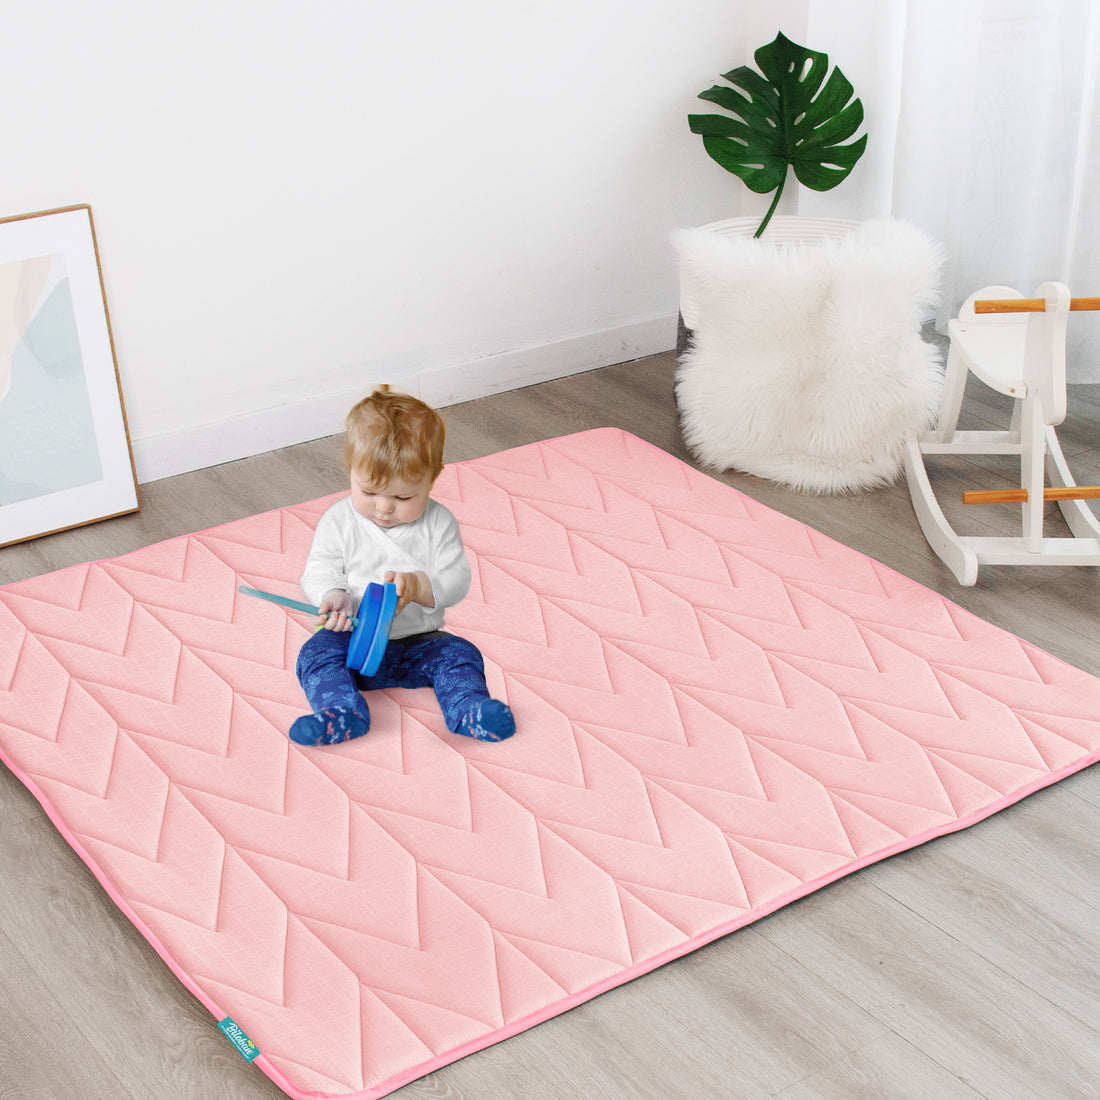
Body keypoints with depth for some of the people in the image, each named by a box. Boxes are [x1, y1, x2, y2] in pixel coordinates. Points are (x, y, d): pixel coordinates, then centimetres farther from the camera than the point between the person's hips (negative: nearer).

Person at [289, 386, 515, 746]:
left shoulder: (438, 522, -4)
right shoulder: (339, 521, -4)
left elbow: (457, 581, -8)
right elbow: (319, 572, -4)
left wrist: (418, 586, -29)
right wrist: (333, 597, -28)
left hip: (419, 642, 1)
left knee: (459, 654, -21)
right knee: (318, 652, -25)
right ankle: (342, 712, -40)